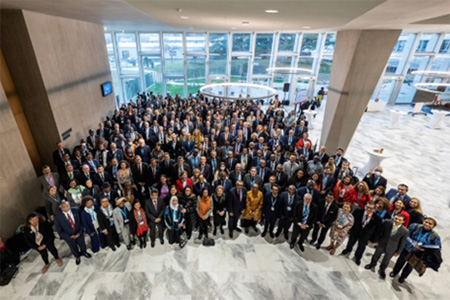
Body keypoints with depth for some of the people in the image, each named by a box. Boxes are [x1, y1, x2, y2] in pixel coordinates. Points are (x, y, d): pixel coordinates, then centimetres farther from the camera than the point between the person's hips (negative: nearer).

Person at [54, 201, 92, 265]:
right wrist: (70, 236, -19)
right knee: (74, 249, 24)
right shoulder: (58, 216, -22)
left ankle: (84, 252, 59)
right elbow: (59, 230, -14)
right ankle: (77, 256, 55)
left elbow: (81, 222, -7)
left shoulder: (75, 211, -17)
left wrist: (80, 232, -16)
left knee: (82, 245, 26)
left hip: (79, 234, 1)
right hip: (69, 236, -1)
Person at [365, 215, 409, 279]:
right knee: (376, 256, 22)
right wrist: (377, 240, 0)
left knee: (385, 262, 18)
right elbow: (380, 232, -6)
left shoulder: (405, 231, -22)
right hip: (381, 243, 1)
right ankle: (372, 264, 52)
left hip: (391, 248, -1)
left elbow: (402, 243, -7)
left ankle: (381, 270, 48)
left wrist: (398, 252, 0)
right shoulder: (387, 222, -20)